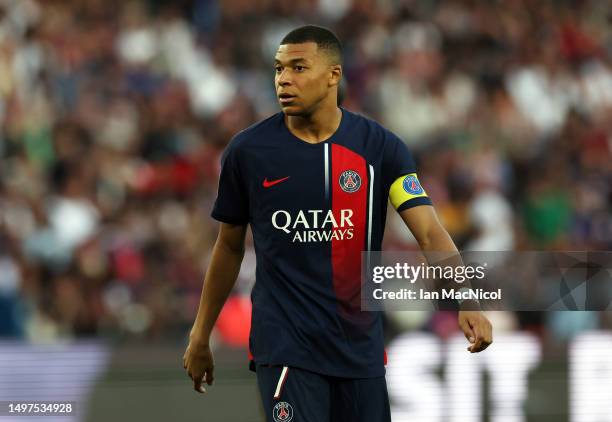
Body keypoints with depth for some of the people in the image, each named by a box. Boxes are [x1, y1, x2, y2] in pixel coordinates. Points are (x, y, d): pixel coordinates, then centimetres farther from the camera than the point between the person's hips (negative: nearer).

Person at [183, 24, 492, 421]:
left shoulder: (380, 147, -4)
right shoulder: (248, 150, -2)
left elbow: (430, 233, -11)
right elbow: (230, 246, 10)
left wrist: (467, 303, -28)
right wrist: (200, 336, 14)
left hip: (360, 345, 2)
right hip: (284, 345, -2)